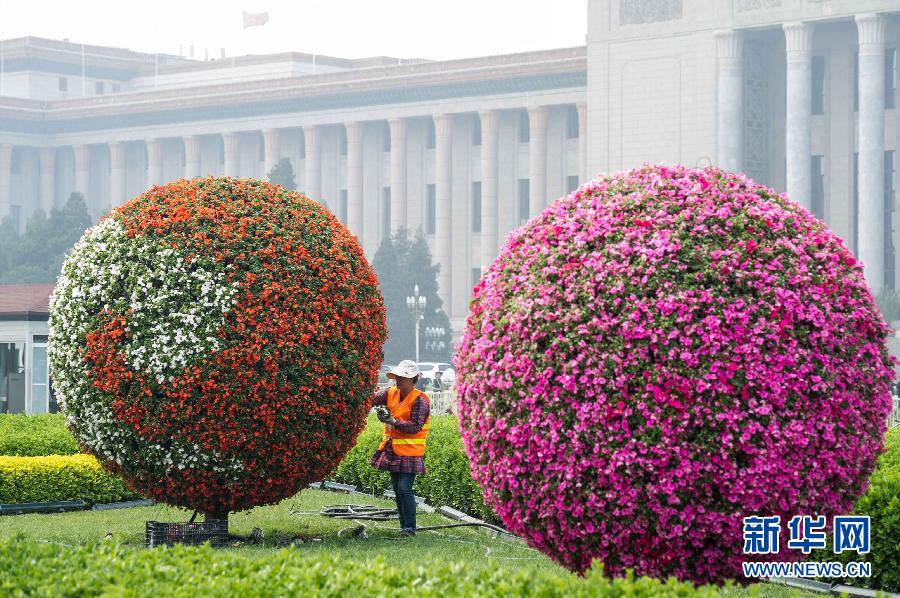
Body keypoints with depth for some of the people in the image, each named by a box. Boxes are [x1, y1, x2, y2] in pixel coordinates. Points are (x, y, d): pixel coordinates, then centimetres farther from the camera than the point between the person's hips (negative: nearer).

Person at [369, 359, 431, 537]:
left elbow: (415, 426, -16)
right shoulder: (391, 393, 9)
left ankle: (410, 527, -8)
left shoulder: (419, 400, -11)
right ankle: (403, 526, 16)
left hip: (410, 452, -7)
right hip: (393, 451, 7)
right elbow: (373, 399, -3)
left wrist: (393, 421, -23)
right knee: (397, 489, 9)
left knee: (404, 489, -13)